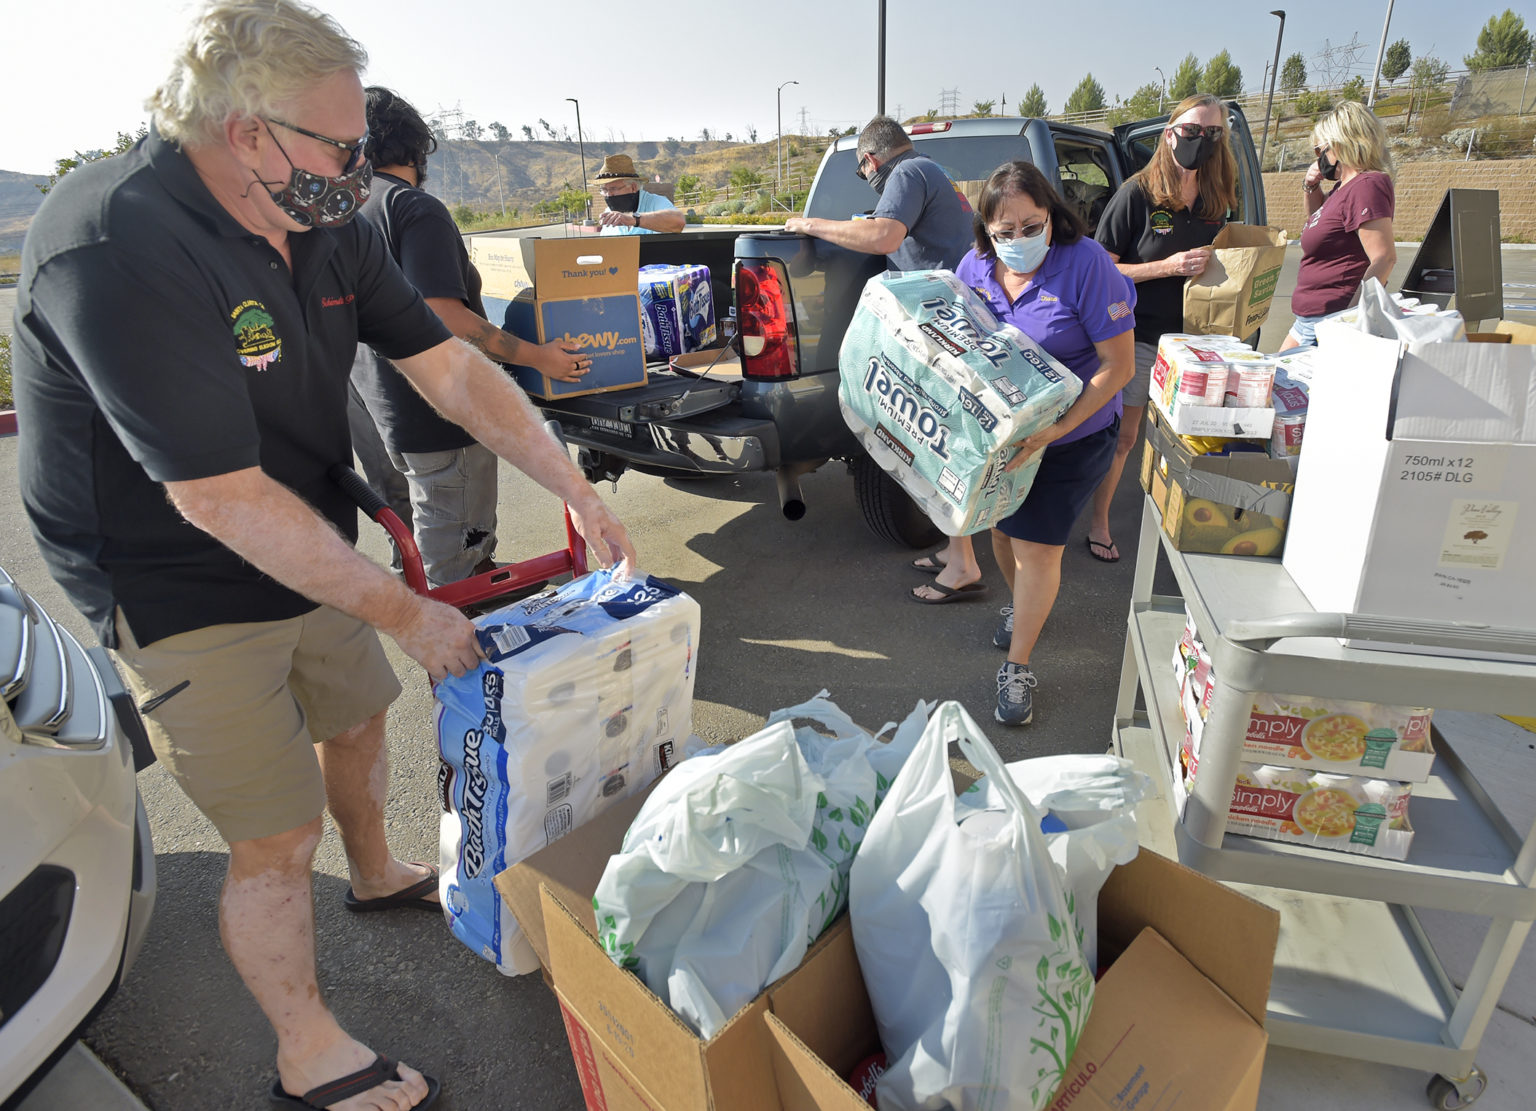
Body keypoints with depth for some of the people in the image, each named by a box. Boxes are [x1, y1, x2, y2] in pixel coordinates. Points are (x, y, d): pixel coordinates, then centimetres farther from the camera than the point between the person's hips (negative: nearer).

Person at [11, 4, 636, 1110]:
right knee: (280, 841, 2)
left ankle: (378, 874, 56)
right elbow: (225, 499, -32)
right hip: (185, 595, -7)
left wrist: (581, 494, -8)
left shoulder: (329, 228, -5)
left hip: (309, 557, 8)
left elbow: (453, 369, -3)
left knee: (357, 718, 25)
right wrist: (408, 616, -25)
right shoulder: (117, 249, -29)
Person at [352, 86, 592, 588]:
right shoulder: (416, 209, -17)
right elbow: (446, 319, -26)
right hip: (441, 416, -10)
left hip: (380, 411, 10)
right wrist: (538, 356, -20)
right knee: (454, 563, 4)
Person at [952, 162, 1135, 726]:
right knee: (1003, 528, 17)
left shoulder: (1085, 262, -20)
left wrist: (1056, 429, -32)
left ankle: (1018, 667, 12)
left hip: (1073, 436, -5)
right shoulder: (975, 266, -5)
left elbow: (1119, 366, -21)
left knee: (1037, 545, -4)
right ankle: (1022, 606, 48)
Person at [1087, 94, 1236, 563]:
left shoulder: (1217, 202, 8)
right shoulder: (1137, 195, -9)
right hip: (1137, 335, -5)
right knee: (1124, 436, 3)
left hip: (1190, 335, 5)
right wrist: (1168, 266, -21)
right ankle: (1099, 521, 19)